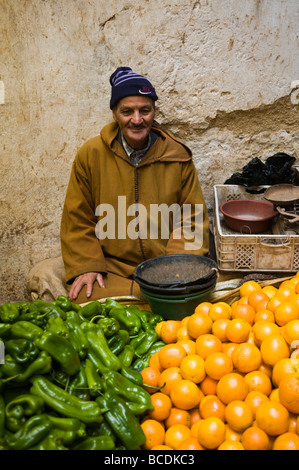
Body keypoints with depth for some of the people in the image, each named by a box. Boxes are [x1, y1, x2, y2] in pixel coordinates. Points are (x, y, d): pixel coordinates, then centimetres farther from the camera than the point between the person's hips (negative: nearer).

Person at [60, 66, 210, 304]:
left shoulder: (178, 156, 3)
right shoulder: (90, 154, 2)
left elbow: (193, 221, 6)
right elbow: (77, 220, 7)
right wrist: (86, 266, -4)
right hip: (110, 269, 0)